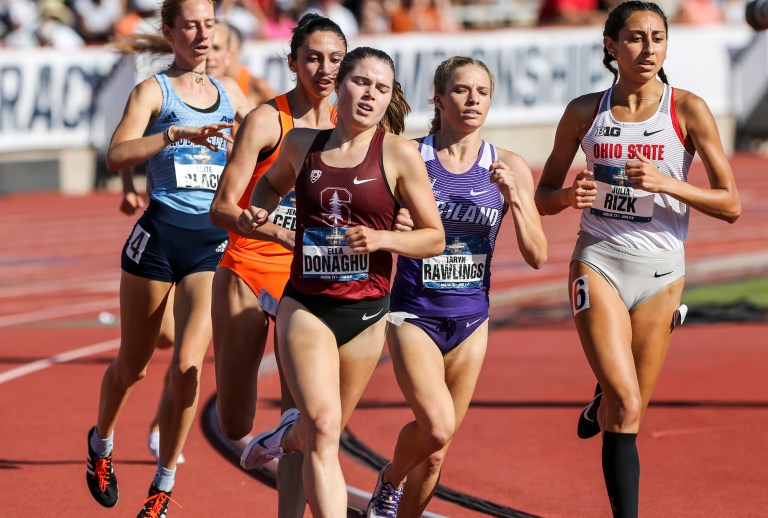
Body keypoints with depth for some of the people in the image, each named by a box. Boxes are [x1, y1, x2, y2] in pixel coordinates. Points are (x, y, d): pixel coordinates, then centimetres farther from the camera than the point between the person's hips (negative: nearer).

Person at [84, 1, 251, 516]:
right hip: (159, 236, -3)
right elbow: (117, 155, -20)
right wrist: (177, 133, -33)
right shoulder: (154, 90, -4)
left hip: (213, 241, 3)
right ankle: (101, 442, 41)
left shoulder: (229, 92, 11)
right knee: (133, 365, 11)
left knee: (188, 367, -11)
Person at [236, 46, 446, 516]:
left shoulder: (399, 154, -5)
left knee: (322, 433, 14)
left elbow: (435, 238, -1)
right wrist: (258, 212, 5)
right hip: (305, 306, 0)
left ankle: (287, 435, 50)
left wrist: (384, 239, -19)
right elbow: (274, 182, 27)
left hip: (365, 313, 0)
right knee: (324, 428, -18)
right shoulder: (301, 144, 3)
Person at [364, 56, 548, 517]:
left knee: (435, 451, 8)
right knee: (437, 427, -22)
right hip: (415, 312, -3)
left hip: (471, 318, 3)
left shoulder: (509, 168, -1)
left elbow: (537, 256, -3)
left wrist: (514, 198, -16)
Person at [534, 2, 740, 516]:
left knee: (627, 409, 10)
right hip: (598, 262, -1)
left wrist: (665, 183, -20)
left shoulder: (688, 110, -3)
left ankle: (600, 408, 46)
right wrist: (568, 196, -11)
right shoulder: (585, 112, 3)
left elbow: (731, 205, -6)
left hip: (660, 271, 1)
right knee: (626, 406, -17)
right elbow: (544, 197, 13)